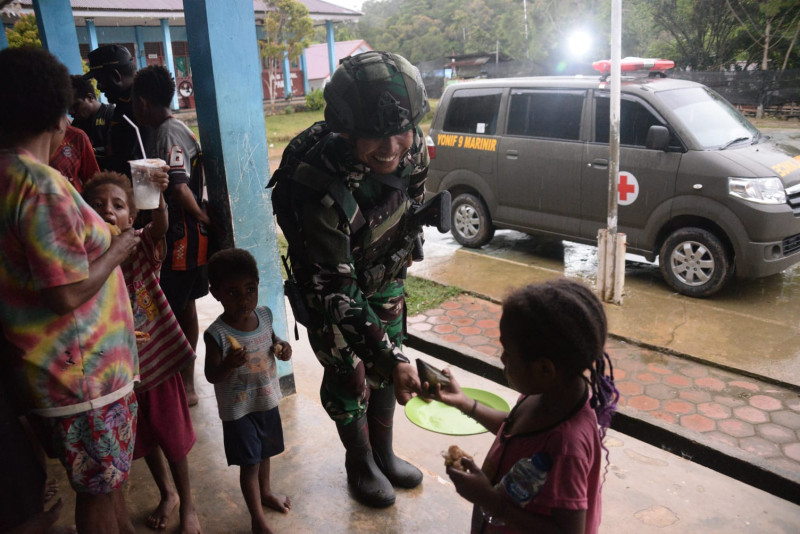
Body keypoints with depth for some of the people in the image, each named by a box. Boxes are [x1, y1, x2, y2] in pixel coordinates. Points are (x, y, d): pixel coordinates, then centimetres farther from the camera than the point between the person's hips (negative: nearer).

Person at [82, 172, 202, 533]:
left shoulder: (142, 247, -14)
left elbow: (161, 228, -36)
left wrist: (158, 198, -55)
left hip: (159, 357, -2)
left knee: (172, 438, 11)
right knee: (145, 439, 22)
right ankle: (167, 494, 48)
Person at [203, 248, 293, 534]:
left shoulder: (264, 314, -11)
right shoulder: (216, 334, -26)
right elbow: (211, 375, -21)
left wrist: (282, 346, -12)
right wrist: (229, 364, -41)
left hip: (268, 400, 5)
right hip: (238, 410, -5)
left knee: (265, 451, 27)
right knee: (249, 463, 8)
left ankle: (265, 491, 54)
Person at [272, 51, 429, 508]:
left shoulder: (412, 147, -23)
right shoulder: (321, 190, -41)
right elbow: (335, 294, -36)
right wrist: (393, 358, -38)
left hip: (385, 276, 6)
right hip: (332, 284, -5)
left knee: (384, 368, 17)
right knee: (348, 376, 8)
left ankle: (384, 454, 41)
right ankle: (361, 463, 36)